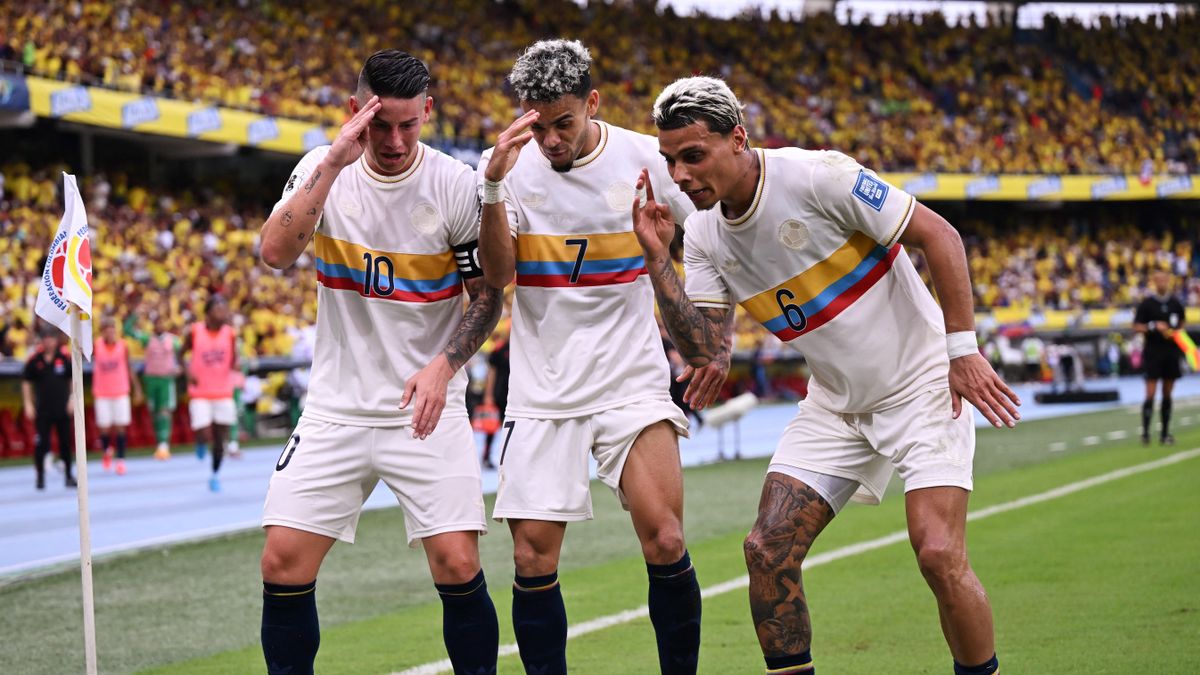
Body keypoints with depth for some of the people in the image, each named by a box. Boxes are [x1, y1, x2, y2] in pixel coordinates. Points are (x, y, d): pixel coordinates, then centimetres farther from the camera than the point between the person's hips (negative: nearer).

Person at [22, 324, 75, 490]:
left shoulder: (65, 356, -3)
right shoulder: (35, 359, -5)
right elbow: (26, 382, 4)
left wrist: (73, 399, -3)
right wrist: (28, 404, -2)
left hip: (62, 408, 1)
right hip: (42, 410, -1)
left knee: (66, 442, 5)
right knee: (41, 443, -2)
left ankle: (69, 476, 16)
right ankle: (40, 476, 10)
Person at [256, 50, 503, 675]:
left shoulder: (458, 185, -6)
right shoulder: (322, 169, -2)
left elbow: (486, 295, 2)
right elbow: (276, 250, -19)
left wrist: (443, 366, -14)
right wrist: (333, 163, -24)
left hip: (426, 410, -2)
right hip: (336, 406, 2)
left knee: (458, 566, -11)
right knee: (283, 564, -5)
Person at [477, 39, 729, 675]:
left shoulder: (645, 159, -3)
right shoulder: (506, 164, -2)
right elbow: (497, 276, -13)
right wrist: (494, 184, -25)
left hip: (632, 379, -1)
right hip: (541, 390, 1)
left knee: (665, 541, -14)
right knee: (533, 560, -3)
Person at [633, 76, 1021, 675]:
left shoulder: (818, 176, -21)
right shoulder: (702, 233, -1)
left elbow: (938, 236, -16)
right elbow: (702, 350, -4)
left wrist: (962, 350, -18)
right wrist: (656, 256, -12)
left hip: (921, 385, -6)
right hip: (834, 403, 6)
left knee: (939, 555, -18)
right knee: (768, 550, -7)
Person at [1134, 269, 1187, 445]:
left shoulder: (1175, 303, 8)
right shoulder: (1146, 303, -3)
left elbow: (1181, 324, 21)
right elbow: (1136, 327, -4)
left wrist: (1177, 332, -1)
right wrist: (1153, 327, -19)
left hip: (1171, 352, 4)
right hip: (1153, 352, -4)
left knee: (1167, 395, 6)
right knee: (1151, 394, -9)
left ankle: (1165, 432, 11)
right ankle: (1145, 432, -6)